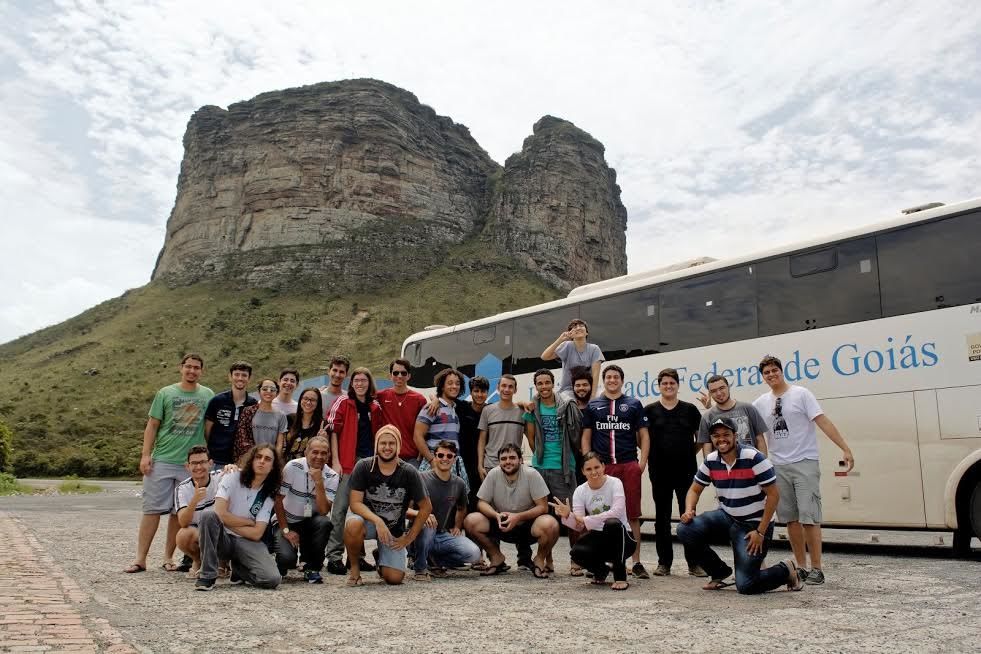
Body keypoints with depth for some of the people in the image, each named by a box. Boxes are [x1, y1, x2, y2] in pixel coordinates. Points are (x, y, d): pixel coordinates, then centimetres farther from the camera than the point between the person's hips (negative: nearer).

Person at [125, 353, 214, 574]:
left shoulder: (208, 396, 6)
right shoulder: (165, 393, 4)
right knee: (152, 509, 0)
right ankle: (140, 559, 6)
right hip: (162, 460, -1)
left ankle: (168, 557, 17)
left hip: (191, 463, 1)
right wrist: (145, 455, -3)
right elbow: (152, 425, 4)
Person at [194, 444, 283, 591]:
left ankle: (238, 569, 9)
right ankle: (208, 575, -21)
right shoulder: (233, 477, -4)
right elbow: (220, 514, -17)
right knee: (208, 516, -35)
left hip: (246, 542, 2)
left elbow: (256, 534, -6)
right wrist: (249, 522, -7)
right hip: (222, 539, -1)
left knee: (273, 579, -25)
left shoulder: (268, 495, 3)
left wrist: (228, 523, -8)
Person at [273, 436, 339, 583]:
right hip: (287, 521, -2)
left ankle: (312, 568, -10)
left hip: (310, 522, 2)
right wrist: (285, 531, -12)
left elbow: (323, 511, -21)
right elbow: (278, 500, -10)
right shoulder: (293, 467, -15)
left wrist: (319, 482, -28)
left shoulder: (331, 477, -9)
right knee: (287, 558, -27)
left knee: (324, 522, -32)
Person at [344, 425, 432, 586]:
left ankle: (380, 557, 25)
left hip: (394, 529, 1)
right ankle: (354, 567, -6)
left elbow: (426, 507, -4)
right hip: (367, 518, -1)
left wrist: (408, 538, -5)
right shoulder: (363, 467, -14)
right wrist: (377, 521, -31)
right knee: (353, 524, -37)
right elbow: (355, 503, -16)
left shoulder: (409, 473, -13)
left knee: (394, 579, -12)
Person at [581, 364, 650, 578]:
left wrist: (642, 462, -3)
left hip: (629, 466, 0)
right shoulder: (592, 406, 12)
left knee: (633, 515, 0)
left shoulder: (633, 405, 11)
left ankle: (636, 562, 7)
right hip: (601, 467, 1)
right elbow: (586, 437, 12)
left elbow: (644, 435, 9)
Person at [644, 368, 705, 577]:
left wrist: (691, 453, 2)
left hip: (686, 471, 0)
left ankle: (694, 563, 10)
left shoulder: (690, 409, 6)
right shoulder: (649, 410, 4)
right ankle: (664, 562, 16)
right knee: (662, 518, 7)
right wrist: (652, 454, -1)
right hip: (660, 472, 0)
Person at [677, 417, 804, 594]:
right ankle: (720, 573, 7)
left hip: (753, 525, -5)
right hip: (726, 517, 5)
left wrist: (761, 532, -17)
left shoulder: (753, 458, -19)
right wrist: (689, 511, -14)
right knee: (685, 530, -19)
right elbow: (695, 490, 8)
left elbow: (773, 495, -16)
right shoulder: (710, 461, -3)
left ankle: (786, 571, 18)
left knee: (745, 585, -13)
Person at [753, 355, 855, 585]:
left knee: (809, 516, -9)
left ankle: (816, 568, -2)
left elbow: (823, 421, -10)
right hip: (778, 466, 5)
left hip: (804, 463, -5)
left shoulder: (801, 394, -4)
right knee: (791, 518, 8)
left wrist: (845, 448, -17)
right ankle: (801, 566, 16)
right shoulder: (761, 403, 9)